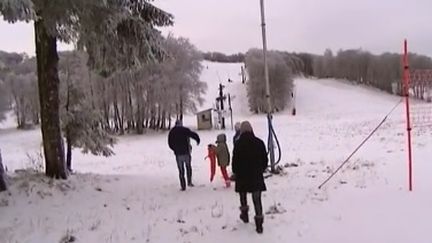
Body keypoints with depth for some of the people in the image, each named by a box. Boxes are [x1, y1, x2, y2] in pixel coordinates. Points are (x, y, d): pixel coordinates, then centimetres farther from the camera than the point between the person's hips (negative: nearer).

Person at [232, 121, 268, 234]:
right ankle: (259, 224, 1)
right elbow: (265, 159, 3)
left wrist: (236, 172, 11)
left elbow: (235, 161, -7)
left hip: (242, 176, -1)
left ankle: (244, 214, 35)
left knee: (243, 195, 25)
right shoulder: (259, 142, -4)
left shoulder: (238, 144, -11)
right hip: (256, 176, 1)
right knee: (257, 199, 4)